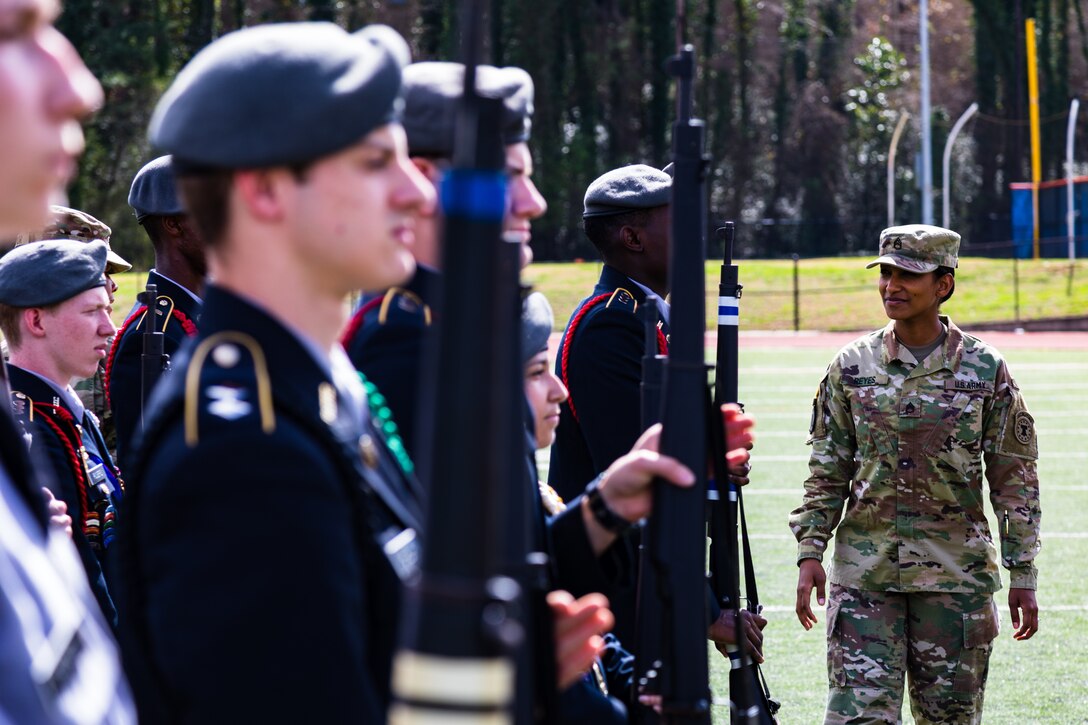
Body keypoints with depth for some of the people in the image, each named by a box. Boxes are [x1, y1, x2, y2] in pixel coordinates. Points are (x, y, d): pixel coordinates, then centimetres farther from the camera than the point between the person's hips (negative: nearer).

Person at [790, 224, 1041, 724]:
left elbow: (1014, 480, 3)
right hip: (865, 572, 1)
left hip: (956, 572, 0)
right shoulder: (851, 367, 5)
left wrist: (1022, 575, 1)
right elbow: (827, 472, 9)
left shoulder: (985, 370, 1)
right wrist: (810, 552, 1)